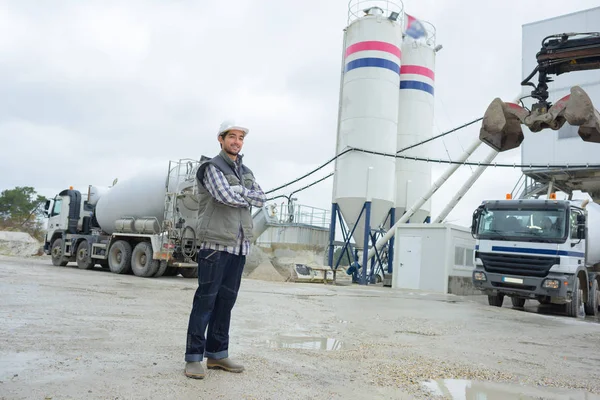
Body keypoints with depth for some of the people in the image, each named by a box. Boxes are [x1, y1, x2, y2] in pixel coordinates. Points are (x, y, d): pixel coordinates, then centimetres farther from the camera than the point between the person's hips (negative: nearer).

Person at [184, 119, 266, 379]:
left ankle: (217, 354, 20)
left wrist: (238, 192, -9)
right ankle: (193, 358, 4)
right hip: (215, 243, -7)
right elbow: (226, 196, -19)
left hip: (239, 246, 7)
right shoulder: (212, 167, -4)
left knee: (226, 300, 10)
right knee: (205, 300, -4)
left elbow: (260, 199, 5)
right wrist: (247, 194, -1)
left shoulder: (246, 172, 19)